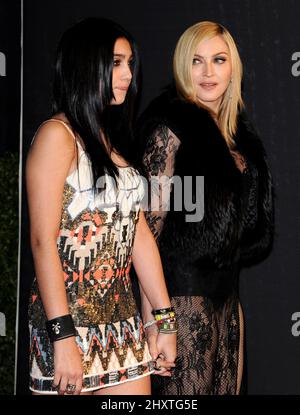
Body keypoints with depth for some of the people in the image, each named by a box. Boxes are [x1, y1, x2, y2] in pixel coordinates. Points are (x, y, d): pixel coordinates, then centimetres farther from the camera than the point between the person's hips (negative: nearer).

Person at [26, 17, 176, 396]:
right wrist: (63, 336, -20)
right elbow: (42, 240, -15)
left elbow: (140, 235, 11)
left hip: (123, 322, 7)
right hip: (70, 320, -7)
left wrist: (165, 321, 9)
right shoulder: (57, 134, -9)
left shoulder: (115, 140, 14)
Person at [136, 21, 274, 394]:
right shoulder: (170, 128, -9)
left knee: (226, 387, 12)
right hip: (185, 294, -7)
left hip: (225, 293, 8)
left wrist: (230, 290, 16)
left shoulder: (233, 129, 13)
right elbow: (151, 221, -14)